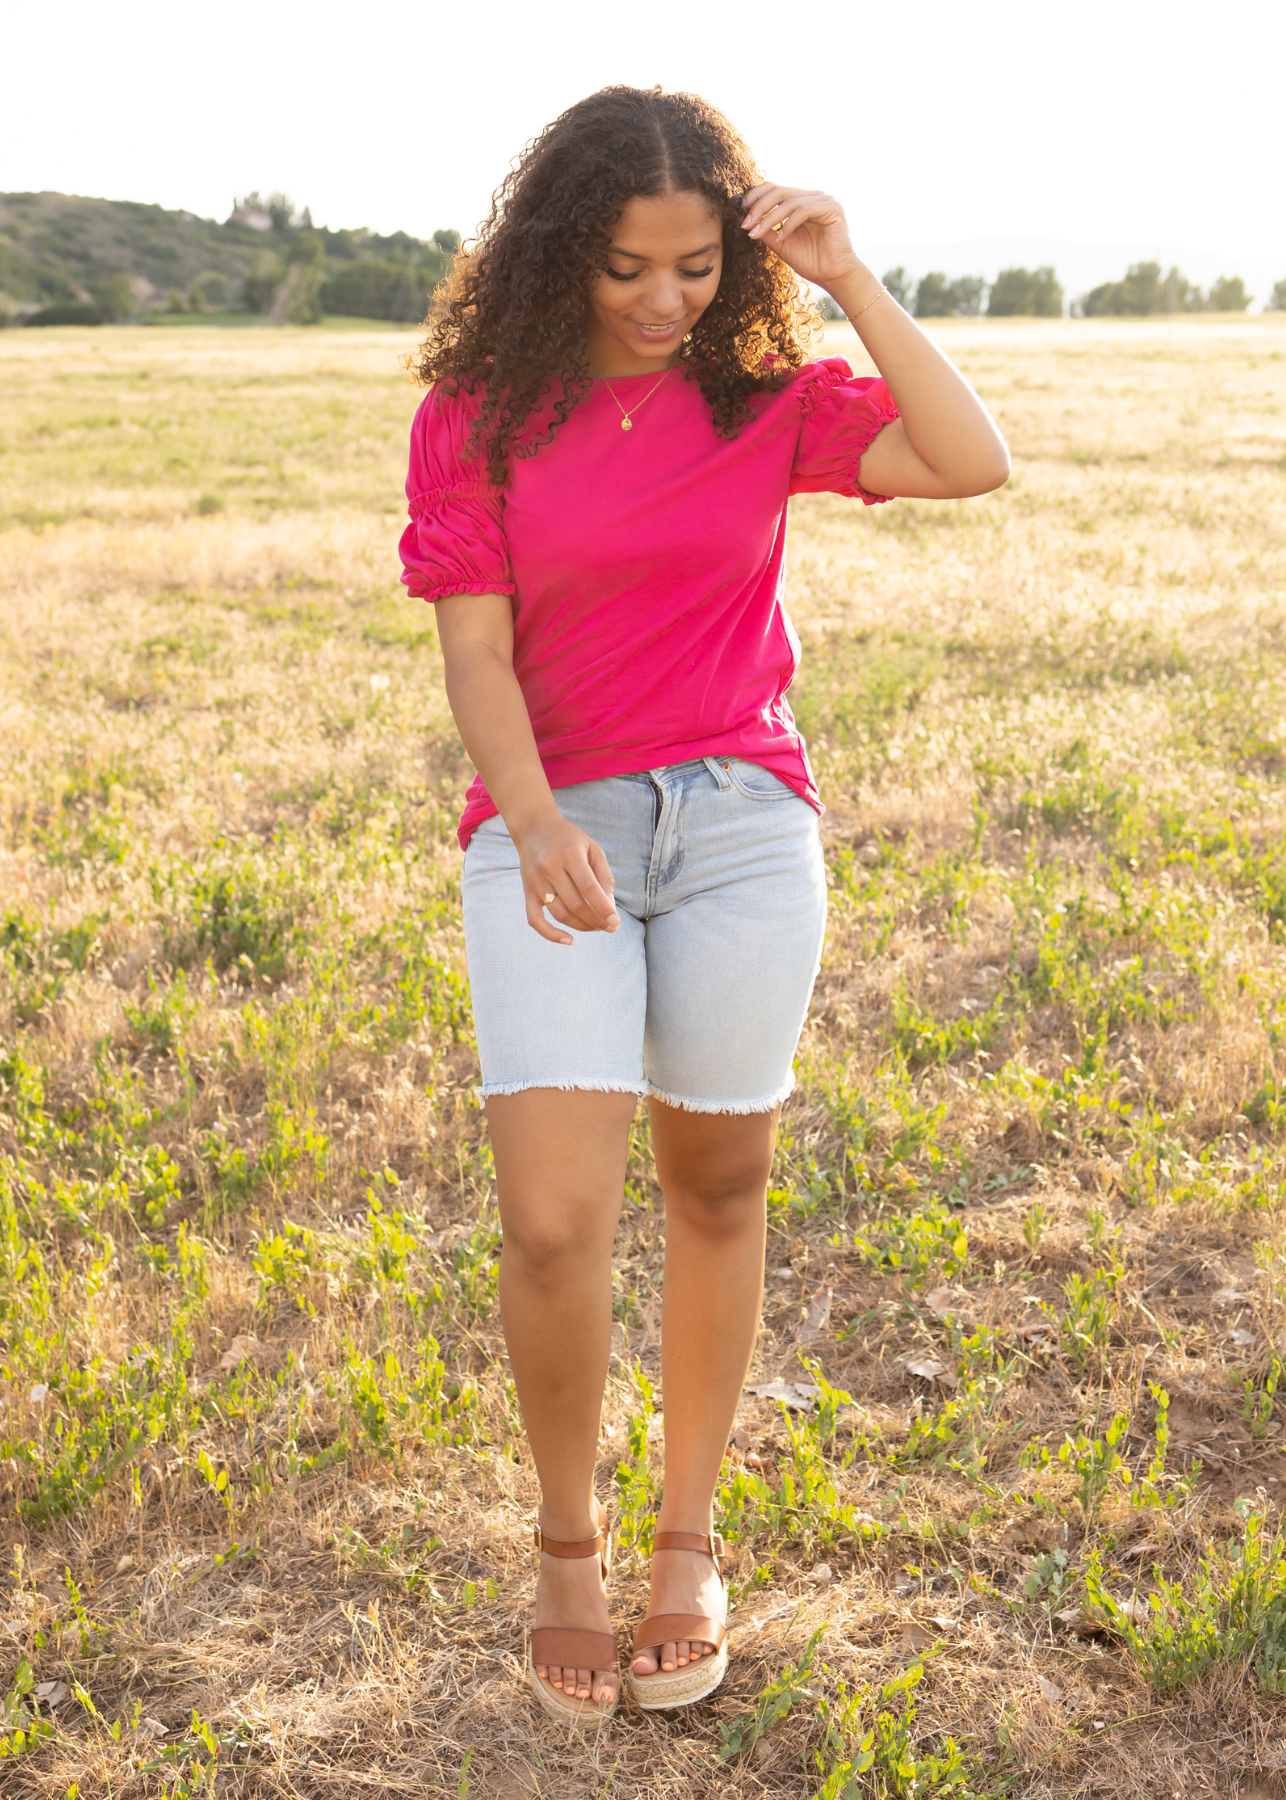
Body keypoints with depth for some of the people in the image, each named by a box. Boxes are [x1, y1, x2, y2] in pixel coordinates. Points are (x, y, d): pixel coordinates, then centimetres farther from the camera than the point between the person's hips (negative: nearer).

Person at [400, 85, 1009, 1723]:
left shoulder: (768, 398, 4)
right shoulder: (479, 418, 1)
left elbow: (973, 462, -8)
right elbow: (475, 651, -5)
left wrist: (850, 283, -10)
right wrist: (533, 821, -21)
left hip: (742, 822, 2)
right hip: (550, 831, -1)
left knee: (716, 1194, 9)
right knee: (554, 1224, -10)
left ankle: (687, 1535, 30)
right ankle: (566, 1541, 17)